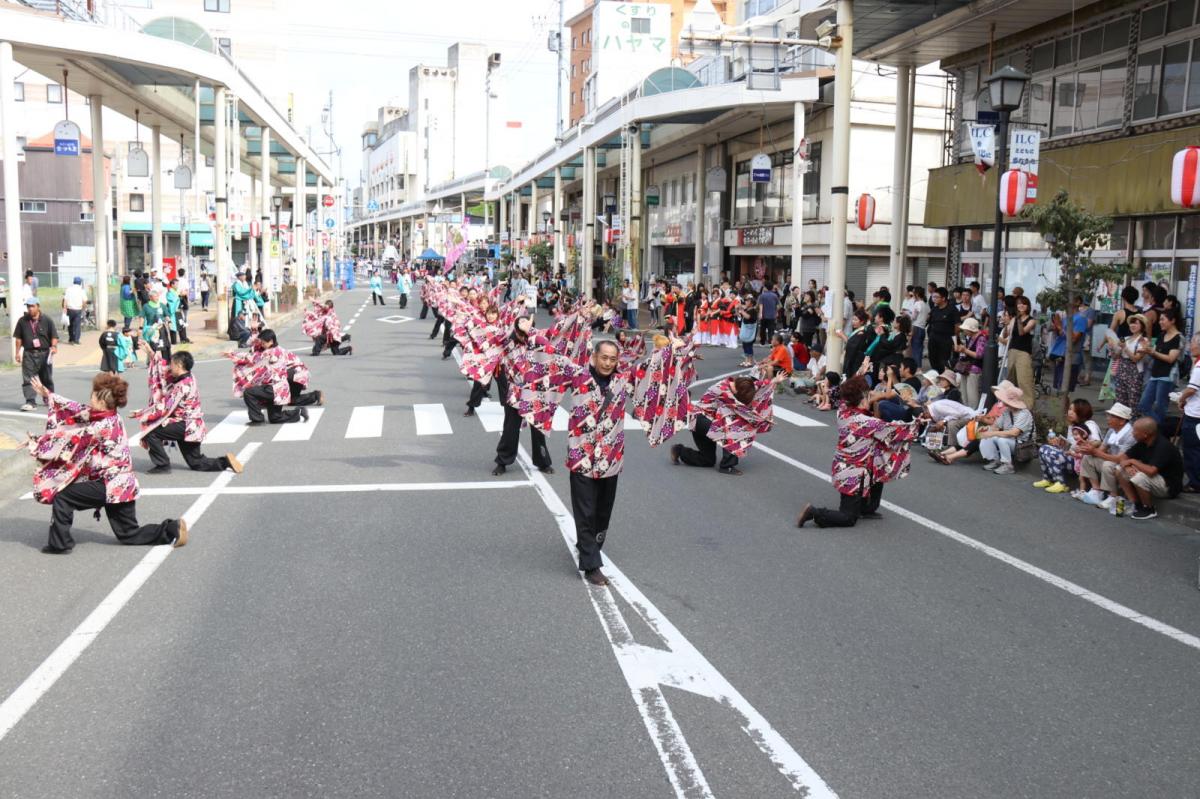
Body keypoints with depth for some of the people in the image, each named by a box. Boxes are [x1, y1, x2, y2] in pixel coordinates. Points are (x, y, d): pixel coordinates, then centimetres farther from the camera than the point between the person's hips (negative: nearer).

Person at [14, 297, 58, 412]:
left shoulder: (46, 320, 0)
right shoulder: (22, 321, 4)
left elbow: (54, 336, 1)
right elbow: (18, 338, 10)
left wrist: (54, 346, -17)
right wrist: (18, 352, 5)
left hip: (45, 353, 0)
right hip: (29, 354, 0)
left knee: (47, 378, 13)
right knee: (28, 379, -10)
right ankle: (31, 402, -13)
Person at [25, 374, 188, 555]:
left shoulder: (102, 427, -19)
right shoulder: (108, 417, 6)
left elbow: (71, 440, -11)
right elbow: (75, 410, 15)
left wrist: (38, 443, 0)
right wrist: (47, 394, 18)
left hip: (112, 486, -9)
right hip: (120, 485, 9)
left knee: (61, 496, 0)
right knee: (129, 534, 15)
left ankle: (59, 544, 6)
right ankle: (172, 530, 7)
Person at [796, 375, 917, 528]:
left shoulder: (843, 411, -7)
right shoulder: (866, 422, -24)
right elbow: (891, 430, -12)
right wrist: (915, 425, 5)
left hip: (842, 468, 8)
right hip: (854, 474, -8)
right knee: (848, 519, 5)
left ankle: (867, 509, 32)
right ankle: (814, 513, -9)